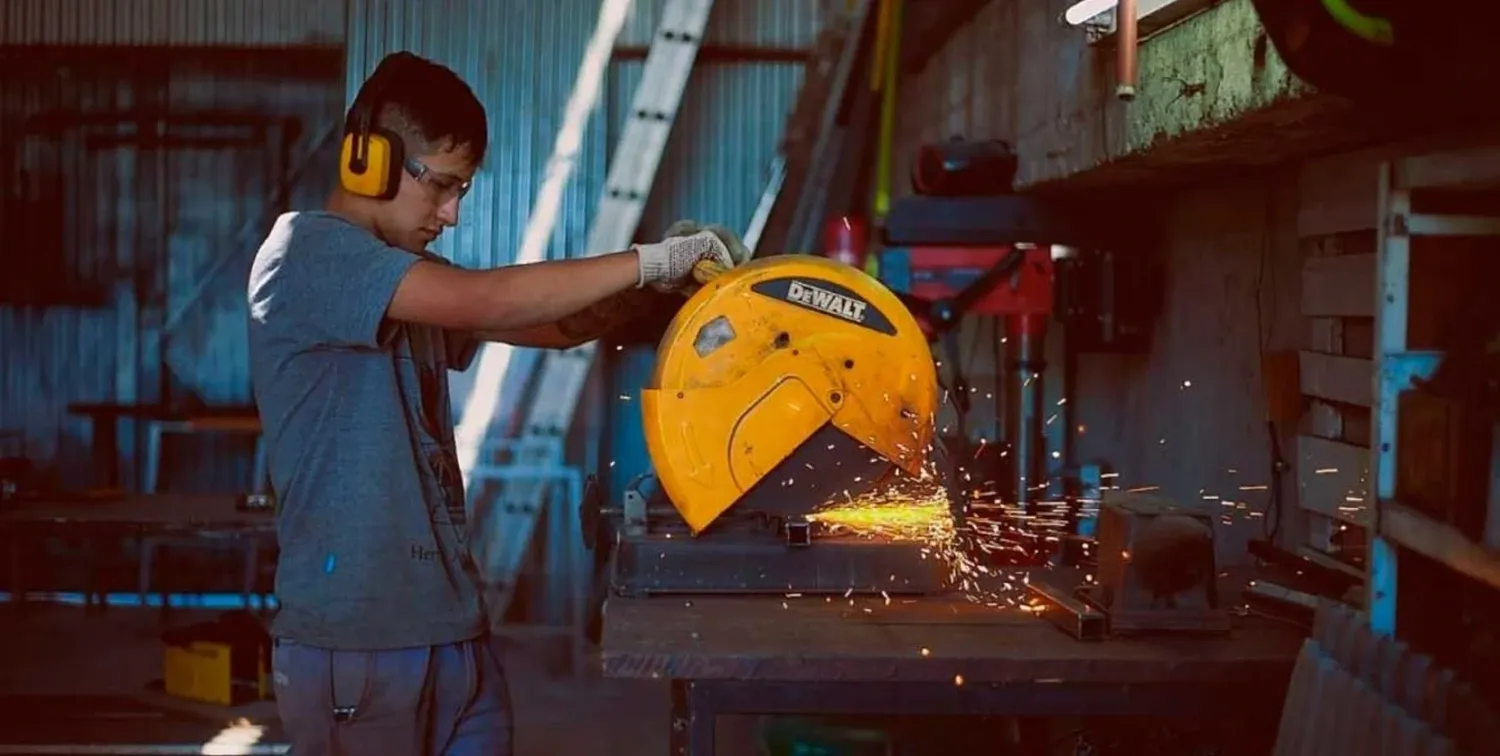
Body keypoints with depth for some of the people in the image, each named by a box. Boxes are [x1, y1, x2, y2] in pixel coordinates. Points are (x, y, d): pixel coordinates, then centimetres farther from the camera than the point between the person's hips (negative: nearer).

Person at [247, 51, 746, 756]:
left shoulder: (415, 279, 16)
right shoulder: (307, 252, -12)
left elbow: (552, 326, 18)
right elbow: (484, 302, -23)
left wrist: (648, 283, -1)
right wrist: (648, 260, -16)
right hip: (353, 639, -8)